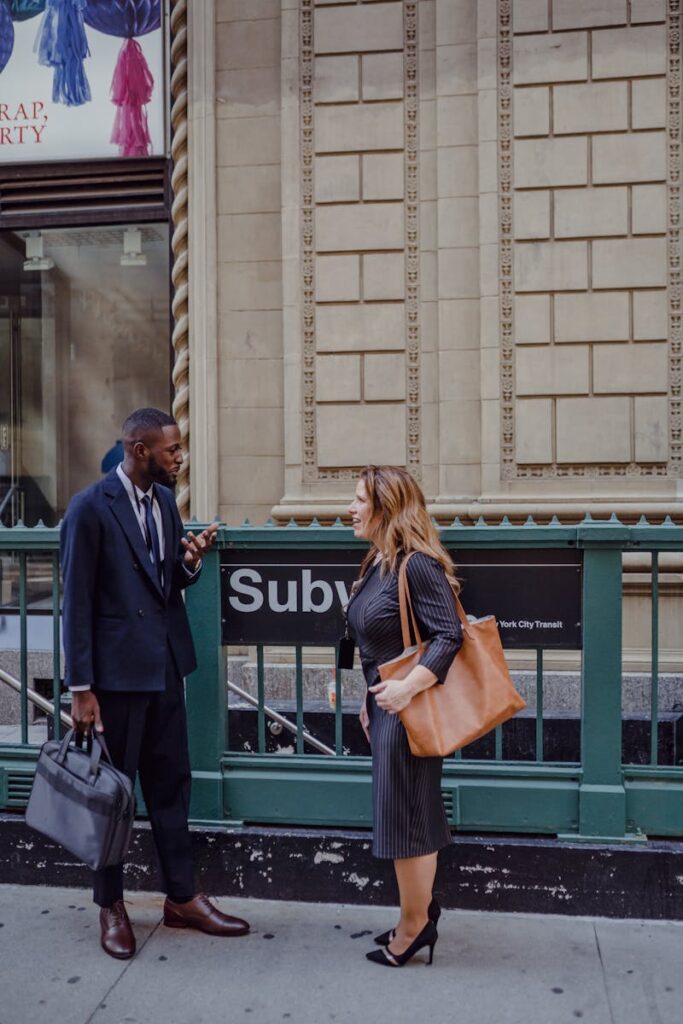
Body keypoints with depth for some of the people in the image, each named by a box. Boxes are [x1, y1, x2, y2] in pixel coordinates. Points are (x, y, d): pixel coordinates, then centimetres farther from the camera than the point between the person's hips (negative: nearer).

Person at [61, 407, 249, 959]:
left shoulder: (164, 500, 7)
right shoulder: (90, 508, -14)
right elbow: (77, 603, -13)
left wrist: (191, 560, -9)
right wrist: (81, 689, -13)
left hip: (165, 665, 7)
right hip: (117, 669, -6)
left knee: (171, 783, 15)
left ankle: (182, 897, 29)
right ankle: (111, 907, 28)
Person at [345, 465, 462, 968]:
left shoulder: (417, 565, -19)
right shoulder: (377, 563, 10)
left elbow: (449, 635, -23)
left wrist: (407, 687, -31)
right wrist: (370, 699, 19)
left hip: (408, 708, -9)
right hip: (386, 706, 9)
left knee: (404, 816, 4)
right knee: (410, 814, 19)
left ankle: (414, 925, 21)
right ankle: (422, 909, 35)